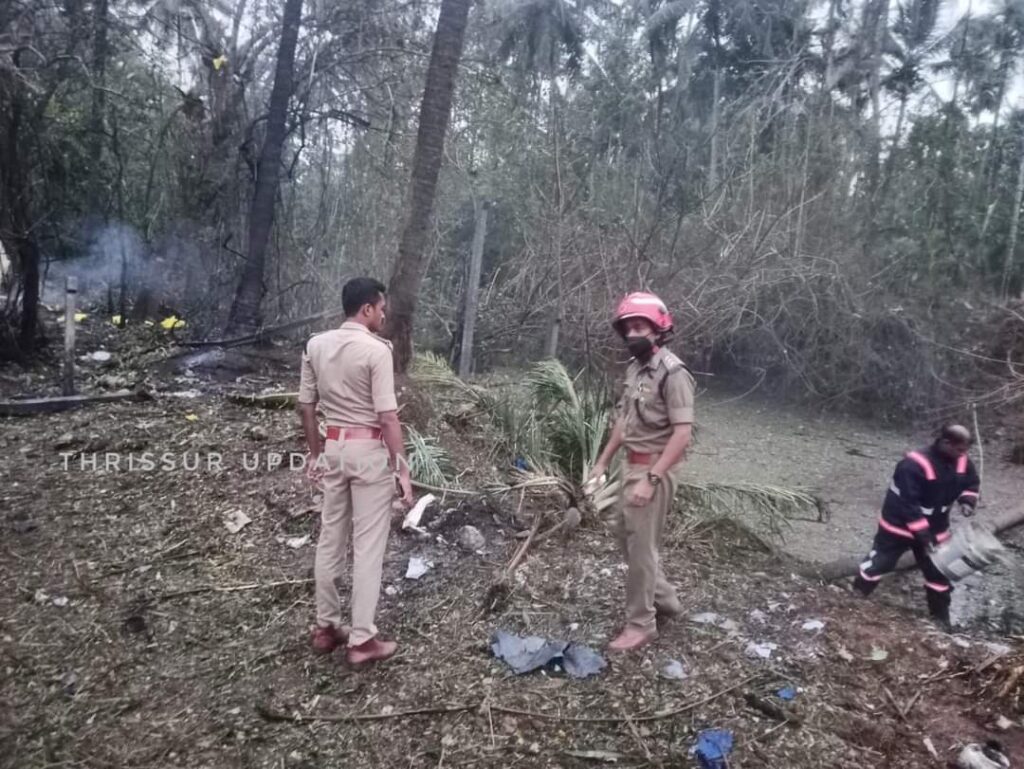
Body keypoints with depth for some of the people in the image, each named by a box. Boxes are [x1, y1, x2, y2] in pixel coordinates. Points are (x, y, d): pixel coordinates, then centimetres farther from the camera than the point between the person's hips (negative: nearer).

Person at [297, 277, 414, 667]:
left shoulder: (315, 345, 3)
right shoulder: (376, 350, -16)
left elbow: (305, 406, 8)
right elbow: (387, 416, -18)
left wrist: (315, 452, 18)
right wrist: (402, 468, -13)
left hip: (334, 448, 7)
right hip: (369, 451, -6)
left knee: (330, 540, 15)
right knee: (368, 546, 2)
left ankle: (326, 627, 27)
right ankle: (362, 640, 9)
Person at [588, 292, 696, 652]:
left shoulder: (672, 372, -20)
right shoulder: (635, 368, 7)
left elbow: (682, 435, -24)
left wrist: (651, 479, -27)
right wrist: (603, 462, 16)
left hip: (655, 469, -9)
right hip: (634, 465, 9)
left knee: (641, 545, 0)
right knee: (624, 531, 20)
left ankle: (641, 624, 16)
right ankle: (664, 598, 37)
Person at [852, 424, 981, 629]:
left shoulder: (962, 462, -9)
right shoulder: (914, 465, -32)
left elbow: (971, 483, 13)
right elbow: (907, 503, -29)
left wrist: (967, 501, -9)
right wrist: (922, 533, -27)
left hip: (934, 528, 6)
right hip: (899, 525, -6)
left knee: (938, 571, 14)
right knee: (879, 563, 5)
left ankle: (940, 614, 32)